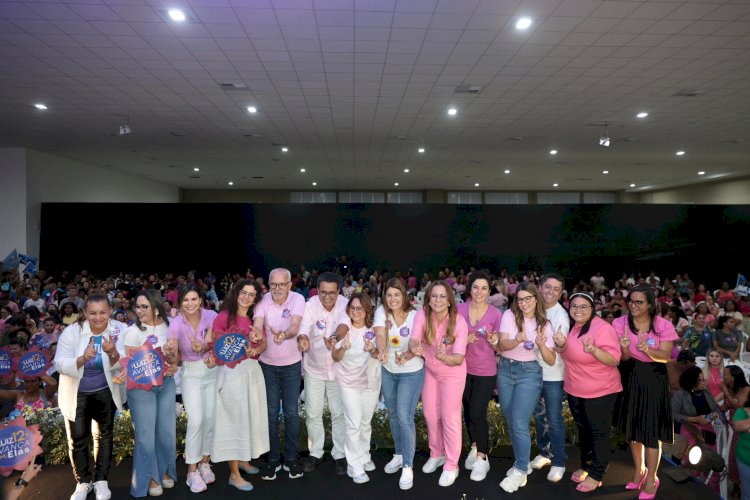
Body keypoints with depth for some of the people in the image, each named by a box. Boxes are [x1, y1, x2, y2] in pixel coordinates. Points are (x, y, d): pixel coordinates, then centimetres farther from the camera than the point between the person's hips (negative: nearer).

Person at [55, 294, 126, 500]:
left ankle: (101, 480, 32)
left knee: (105, 435, 14)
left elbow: (121, 364, -20)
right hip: (76, 393, 0)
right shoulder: (72, 332, -19)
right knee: (78, 439, 9)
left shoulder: (119, 330, -18)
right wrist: (82, 359, -40)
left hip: (105, 392, 1)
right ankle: (83, 482, 30)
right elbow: (59, 364, -21)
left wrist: (112, 353, -43)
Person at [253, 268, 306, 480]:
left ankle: (290, 458, 25)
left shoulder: (298, 299, -14)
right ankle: (273, 459, 24)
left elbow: (295, 326, -29)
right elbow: (257, 325, -25)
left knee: (291, 413, 7)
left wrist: (284, 335, -52)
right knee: (271, 413, 9)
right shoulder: (264, 300, -10)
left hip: (291, 365, -1)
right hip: (267, 364, 1)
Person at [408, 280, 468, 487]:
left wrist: (445, 357, -50)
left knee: (450, 417, 2)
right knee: (430, 414, 15)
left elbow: (459, 358, -28)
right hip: (430, 371, 4)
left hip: (453, 373, -3)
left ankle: (451, 465, 21)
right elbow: (414, 339, -33)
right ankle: (437, 454, 39)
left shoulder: (459, 322, -27)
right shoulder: (422, 314, -21)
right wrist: (415, 346, -57)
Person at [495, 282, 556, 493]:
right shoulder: (509, 315, -4)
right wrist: (518, 340, -35)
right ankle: (522, 462, 31)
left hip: (529, 372, -2)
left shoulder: (544, 324, -3)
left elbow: (551, 361, -4)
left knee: (519, 423, -9)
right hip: (505, 370, 2)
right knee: (511, 421, 12)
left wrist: (541, 344, -23)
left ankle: (520, 471, 6)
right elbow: (502, 344, -15)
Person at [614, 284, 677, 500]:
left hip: (655, 379, -2)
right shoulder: (621, 323, -7)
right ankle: (639, 469, 36)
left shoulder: (663, 325, -12)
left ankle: (651, 478, 19)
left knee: (651, 428, 1)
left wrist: (647, 349, -34)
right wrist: (626, 348, -30)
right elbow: (623, 358, -7)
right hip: (631, 377, 3)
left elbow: (665, 356, -15)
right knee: (633, 425, 14)